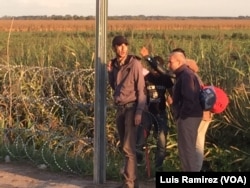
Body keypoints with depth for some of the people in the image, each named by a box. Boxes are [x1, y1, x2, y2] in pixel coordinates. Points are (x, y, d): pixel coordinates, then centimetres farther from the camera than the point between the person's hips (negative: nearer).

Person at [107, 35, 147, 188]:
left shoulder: (134, 64, -10)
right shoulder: (115, 65, 10)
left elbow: (141, 90, -12)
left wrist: (139, 112, -19)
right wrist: (110, 72, 4)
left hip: (132, 108, -7)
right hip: (120, 108, 7)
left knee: (129, 147, -11)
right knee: (125, 147, 10)